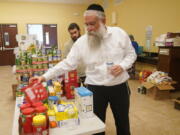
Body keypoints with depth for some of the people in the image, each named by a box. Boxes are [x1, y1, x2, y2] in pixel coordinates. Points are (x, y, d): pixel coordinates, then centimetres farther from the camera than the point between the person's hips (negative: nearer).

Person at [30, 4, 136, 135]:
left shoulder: (119, 33, -7)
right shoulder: (81, 42, -8)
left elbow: (131, 54, 3)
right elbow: (67, 63, -7)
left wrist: (122, 66, -18)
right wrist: (45, 76, -13)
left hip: (119, 86, 1)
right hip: (95, 88, 0)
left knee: (122, 121, 20)